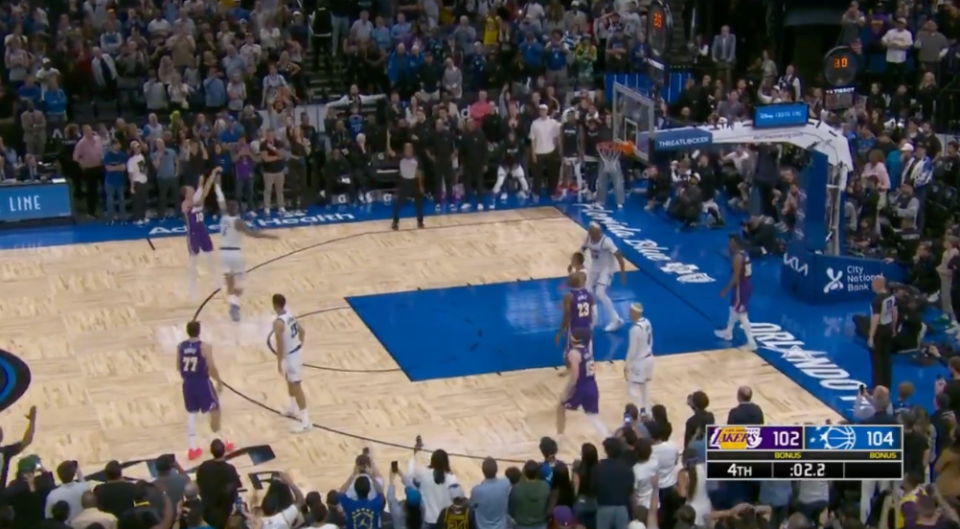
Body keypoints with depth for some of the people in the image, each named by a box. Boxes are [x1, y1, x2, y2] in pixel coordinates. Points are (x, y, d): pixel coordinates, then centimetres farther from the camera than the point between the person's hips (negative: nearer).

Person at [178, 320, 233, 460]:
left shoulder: (181, 347, 0)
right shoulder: (204, 347, -15)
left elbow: (179, 367, 8)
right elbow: (211, 367, -18)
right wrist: (219, 382, -4)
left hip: (188, 383, 5)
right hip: (202, 383, -5)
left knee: (191, 414, 15)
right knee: (214, 410, 12)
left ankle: (193, 448, 15)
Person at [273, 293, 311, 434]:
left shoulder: (278, 322, -24)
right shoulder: (290, 315, 4)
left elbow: (280, 345, -24)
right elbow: (302, 331, 15)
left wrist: (279, 362, -15)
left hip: (290, 356, -10)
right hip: (296, 352, 10)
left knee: (296, 386, -6)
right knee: (290, 381, 28)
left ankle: (306, 422, -5)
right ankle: (293, 409, 46)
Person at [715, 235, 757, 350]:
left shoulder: (737, 257, -22)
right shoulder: (744, 254, 8)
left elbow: (735, 276, -24)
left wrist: (726, 290, -18)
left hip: (741, 287, -10)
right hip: (746, 284, 10)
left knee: (742, 314, -5)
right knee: (734, 309, 27)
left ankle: (751, 342, -5)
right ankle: (728, 333, 44)